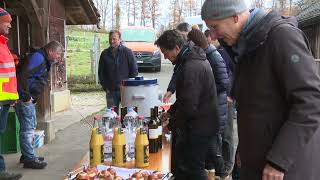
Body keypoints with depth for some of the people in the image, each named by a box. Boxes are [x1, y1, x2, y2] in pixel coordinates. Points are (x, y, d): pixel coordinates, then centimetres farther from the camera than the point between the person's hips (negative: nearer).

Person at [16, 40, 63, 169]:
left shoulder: (45, 61, 15)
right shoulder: (38, 58, -17)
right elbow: (22, 76, -28)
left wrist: (33, 97, 14)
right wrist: (26, 97, -23)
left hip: (30, 99, 11)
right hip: (25, 98, -11)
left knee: (31, 126, 18)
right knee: (28, 128, -5)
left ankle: (27, 155, 30)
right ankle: (29, 159, 3)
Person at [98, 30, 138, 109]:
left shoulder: (127, 52, -2)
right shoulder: (105, 54, 6)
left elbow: (134, 70, 0)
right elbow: (101, 72, 12)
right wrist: (105, 87, 5)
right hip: (110, 91, 3)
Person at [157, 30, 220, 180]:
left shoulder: (191, 67, -26)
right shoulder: (194, 59, 8)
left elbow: (189, 106, -26)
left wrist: (171, 124, -12)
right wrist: (171, 111, 14)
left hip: (198, 127, -10)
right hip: (201, 124, 10)